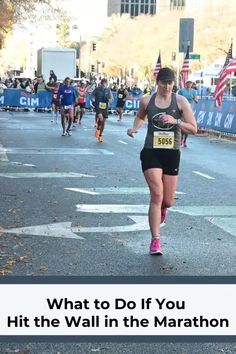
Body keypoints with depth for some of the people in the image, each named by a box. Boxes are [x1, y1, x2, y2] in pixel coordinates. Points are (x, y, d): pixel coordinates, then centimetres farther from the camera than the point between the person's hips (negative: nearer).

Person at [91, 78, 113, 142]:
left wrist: (110, 100, -9)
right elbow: (92, 95, 12)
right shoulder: (97, 89, -3)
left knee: (103, 121, 7)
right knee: (100, 118, -25)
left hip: (105, 107, 3)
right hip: (98, 106, -3)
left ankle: (100, 135, 23)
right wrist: (94, 101, -2)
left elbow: (111, 98, 13)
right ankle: (98, 129, 6)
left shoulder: (108, 90, 2)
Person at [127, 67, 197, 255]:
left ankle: (162, 209, 48)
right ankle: (155, 240, -5)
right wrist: (135, 128, 2)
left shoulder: (181, 101, -4)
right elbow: (140, 116, 22)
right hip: (151, 153, -1)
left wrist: (175, 121, -20)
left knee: (168, 201, 8)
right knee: (157, 195, -14)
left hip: (172, 154, 1)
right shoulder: (147, 101, 0)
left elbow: (193, 128, -5)